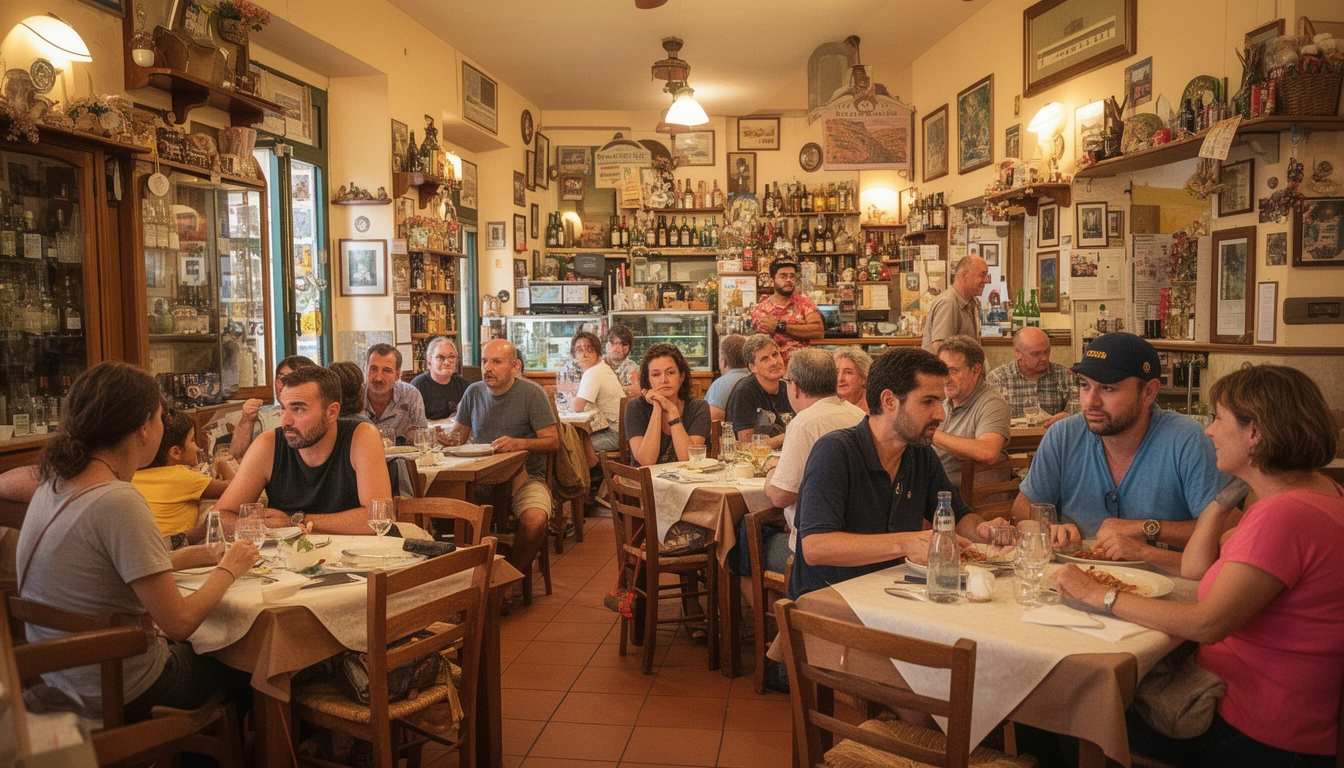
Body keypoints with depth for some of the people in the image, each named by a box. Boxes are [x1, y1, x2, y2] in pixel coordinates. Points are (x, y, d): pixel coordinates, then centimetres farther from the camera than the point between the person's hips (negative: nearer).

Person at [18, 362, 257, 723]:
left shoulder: (55, 483, -1)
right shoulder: (118, 503, -28)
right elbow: (179, 623, -25)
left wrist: (191, 556, 6)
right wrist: (228, 570, -9)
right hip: (121, 699, -8)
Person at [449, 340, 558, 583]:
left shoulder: (531, 393, -4)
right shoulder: (473, 392, 10)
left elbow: (553, 441, -8)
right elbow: (459, 435, 17)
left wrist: (518, 443, -25)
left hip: (525, 477, -4)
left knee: (535, 522, -33)